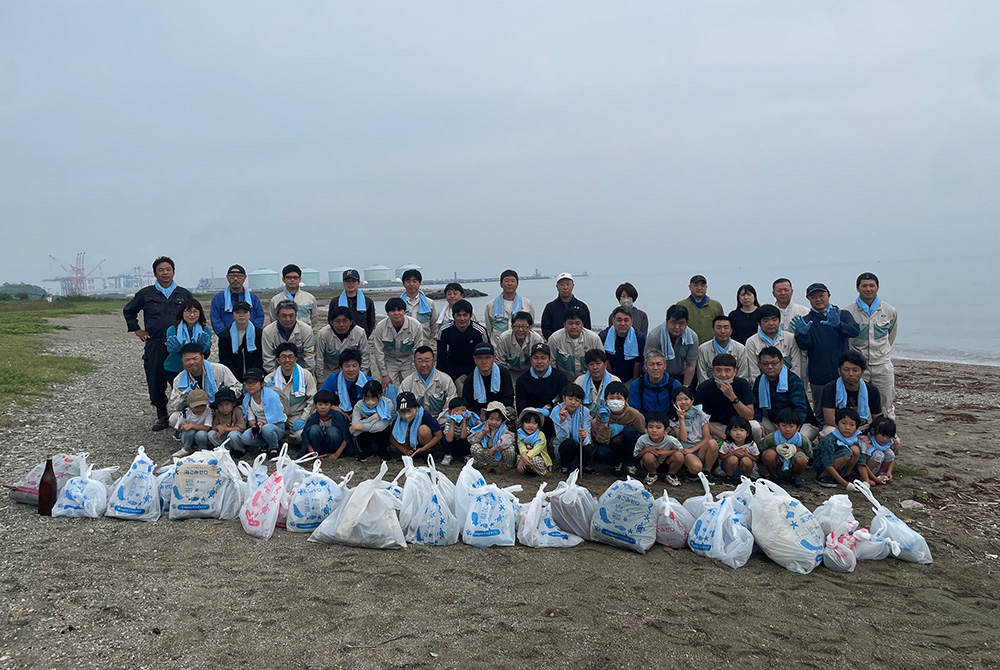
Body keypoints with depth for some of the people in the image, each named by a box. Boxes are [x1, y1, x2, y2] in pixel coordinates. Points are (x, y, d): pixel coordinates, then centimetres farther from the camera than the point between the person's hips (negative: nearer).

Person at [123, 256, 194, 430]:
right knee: (155, 384, 4)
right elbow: (128, 310, 22)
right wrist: (136, 329, 13)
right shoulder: (146, 294, 9)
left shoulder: (184, 294, 10)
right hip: (154, 346, 1)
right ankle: (162, 417, 18)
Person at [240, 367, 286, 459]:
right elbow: (251, 419, 4)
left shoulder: (271, 395, -15)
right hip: (259, 427, 5)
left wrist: (263, 423, -28)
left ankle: (274, 447, -8)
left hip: (276, 427, -4)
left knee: (266, 428, -40)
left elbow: (277, 417, -15)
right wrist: (254, 426, -19)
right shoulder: (247, 399, 1)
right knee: (244, 438, -25)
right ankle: (265, 445, 1)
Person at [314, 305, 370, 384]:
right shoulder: (323, 334, -22)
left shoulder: (360, 333, -18)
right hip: (329, 370, -1)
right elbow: (319, 359, -14)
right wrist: (320, 382, -10)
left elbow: (365, 357, -7)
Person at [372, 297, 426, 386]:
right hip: (389, 362, 0)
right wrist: (384, 375, -7)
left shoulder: (416, 325, -17)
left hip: (408, 361, 0)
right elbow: (378, 352, -8)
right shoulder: (380, 327, -16)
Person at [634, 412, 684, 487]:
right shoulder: (642, 440, -23)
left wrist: (667, 452, -25)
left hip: (666, 464, 1)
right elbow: (636, 455, -11)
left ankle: (670, 475, 2)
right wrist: (646, 449, -31)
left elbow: (682, 451, -10)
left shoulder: (671, 440, -24)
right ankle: (652, 474, 0)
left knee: (679, 456, -27)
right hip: (651, 465, 0)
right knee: (648, 456, -35)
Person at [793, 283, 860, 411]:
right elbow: (804, 346, -8)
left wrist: (838, 325, -34)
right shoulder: (806, 321, 5)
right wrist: (802, 334, -30)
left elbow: (855, 330, -14)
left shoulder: (843, 315, 5)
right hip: (818, 378, 0)